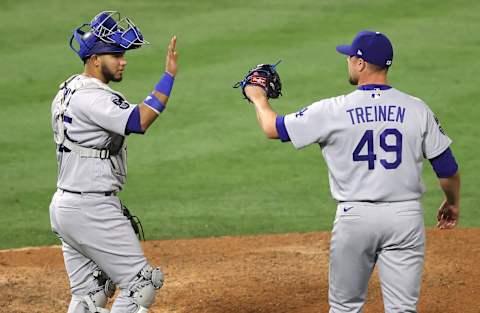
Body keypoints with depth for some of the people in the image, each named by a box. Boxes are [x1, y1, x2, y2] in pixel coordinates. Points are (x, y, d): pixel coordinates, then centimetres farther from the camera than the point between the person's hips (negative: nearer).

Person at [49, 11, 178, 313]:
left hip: (64, 206, 10)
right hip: (92, 210, -10)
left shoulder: (68, 89, 12)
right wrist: (169, 75, -29)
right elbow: (140, 121, -31)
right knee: (141, 283, -3)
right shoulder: (91, 98, -19)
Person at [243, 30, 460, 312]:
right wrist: (453, 203, 23)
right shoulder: (417, 109, -1)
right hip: (406, 217, 2)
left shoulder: (333, 110, -6)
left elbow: (273, 128, 4)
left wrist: (259, 98, 25)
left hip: (355, 216, -1)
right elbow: (448, 167, 3)